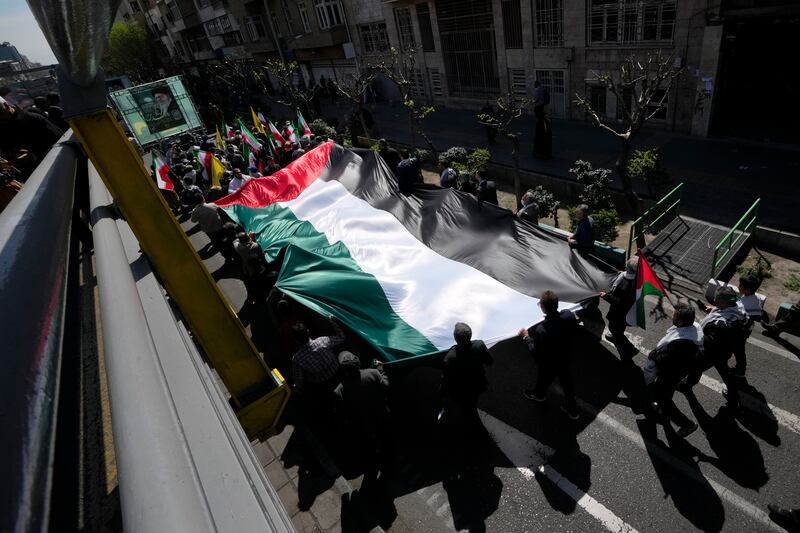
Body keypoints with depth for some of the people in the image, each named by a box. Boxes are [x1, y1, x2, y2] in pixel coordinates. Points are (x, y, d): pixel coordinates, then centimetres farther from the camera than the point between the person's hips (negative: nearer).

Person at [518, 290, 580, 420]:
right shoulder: (569, 315, -25)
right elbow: (574, 331, -3)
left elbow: (537, 354, -27)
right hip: (566, 358, 5)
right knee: (566, 382, 29)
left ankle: (538, 394, 61)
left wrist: (526, 337, -15)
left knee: (543, 380, 29)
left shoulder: (541, 330, -43)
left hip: (550, 364, -4)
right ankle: (572, 409, 51)